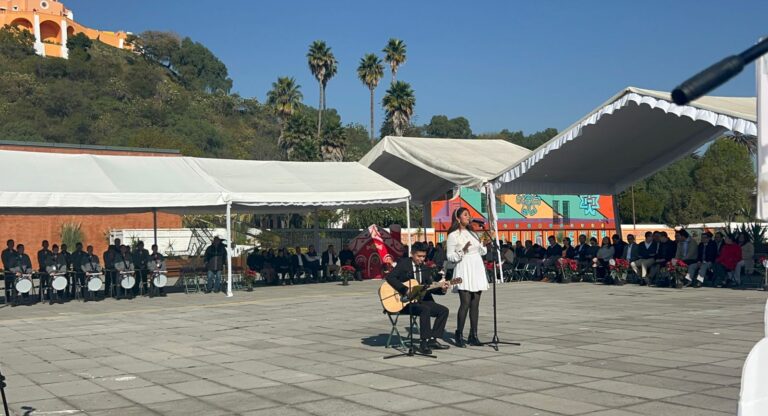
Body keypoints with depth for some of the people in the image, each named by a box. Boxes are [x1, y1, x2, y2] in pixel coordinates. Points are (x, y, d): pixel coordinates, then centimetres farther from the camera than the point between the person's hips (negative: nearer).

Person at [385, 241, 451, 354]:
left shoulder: (423, 268, 13)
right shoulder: (403, 264, -6)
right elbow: (390, 277, -20)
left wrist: (441, 289, -7)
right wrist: (405, 290, -27)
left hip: (420, 299, 8)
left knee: (443, 310, -4)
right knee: (425, 309, -33)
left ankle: (432, 340, -3)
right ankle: (424, 343, -29)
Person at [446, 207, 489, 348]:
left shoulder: (472, 233, 18)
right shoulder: (453, 235, -1)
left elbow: (482, 252, 21)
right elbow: (450, 256, -5)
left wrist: (484, 244, 2)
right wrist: (463, 251, -18)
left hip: (477, 269, 6)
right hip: (463, 270, -6)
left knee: (475, 304, 3)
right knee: (465, 303, -13)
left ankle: (473, 335, 7)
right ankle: (459, 335, -6)